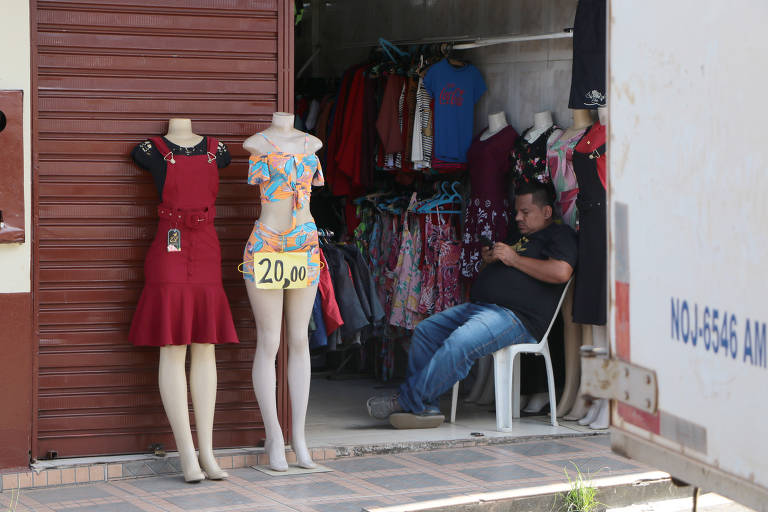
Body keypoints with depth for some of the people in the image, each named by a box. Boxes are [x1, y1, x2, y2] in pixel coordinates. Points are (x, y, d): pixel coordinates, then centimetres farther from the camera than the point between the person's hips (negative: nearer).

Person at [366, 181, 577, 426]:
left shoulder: (560, 235, 2)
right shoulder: (520, 237, 30)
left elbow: (561, 272, -19)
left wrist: (514, 259, -11)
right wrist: (489, 262, 14)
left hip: (516, 315, -10)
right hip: (478, 305, 10)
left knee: (460, 343, -31)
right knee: (425, 331, -1)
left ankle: (408, 400, -26)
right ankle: (426, 406, -8)